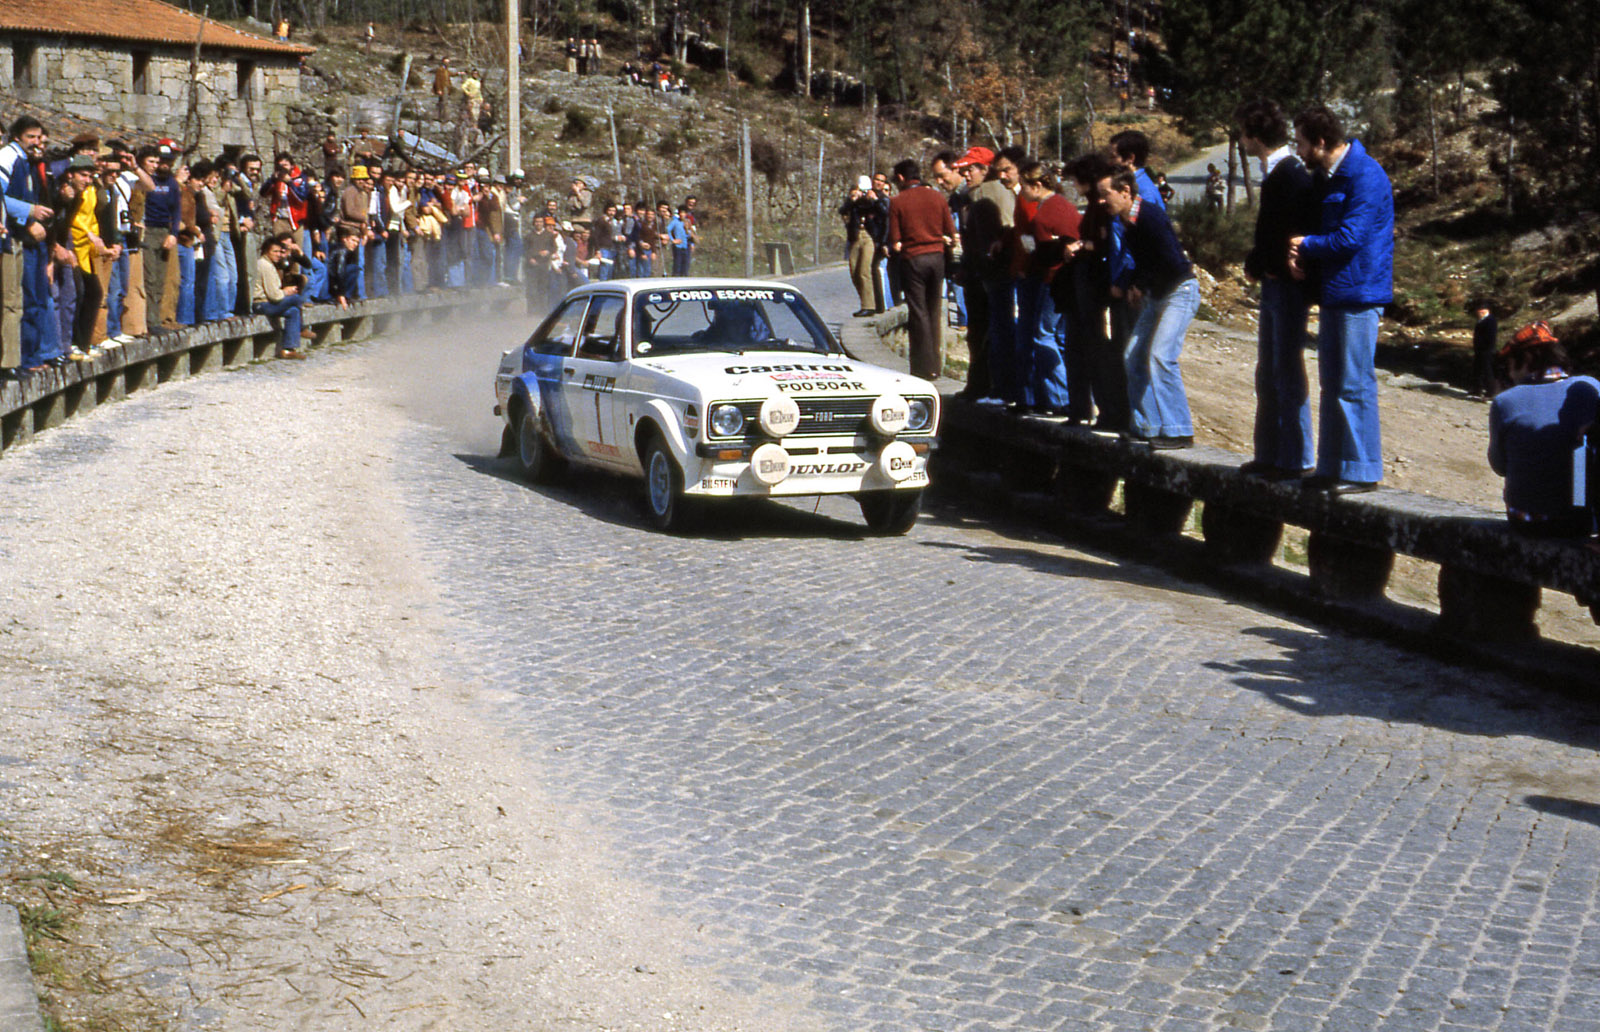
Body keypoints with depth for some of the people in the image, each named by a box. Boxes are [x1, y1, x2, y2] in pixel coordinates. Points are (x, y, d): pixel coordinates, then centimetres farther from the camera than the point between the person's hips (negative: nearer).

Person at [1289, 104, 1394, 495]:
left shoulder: (1365, 177, -16)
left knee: (1355, 386, -7)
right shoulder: (1330, 178, 15)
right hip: (1333, 293, 10)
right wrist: (1300, 257, -1)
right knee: (1332, 385, 13)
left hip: (1358, 295, -10)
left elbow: (1350, 237, -22)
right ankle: (1332, 467, 19)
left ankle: (1362, 471, -1)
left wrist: (1306, 245, -6)